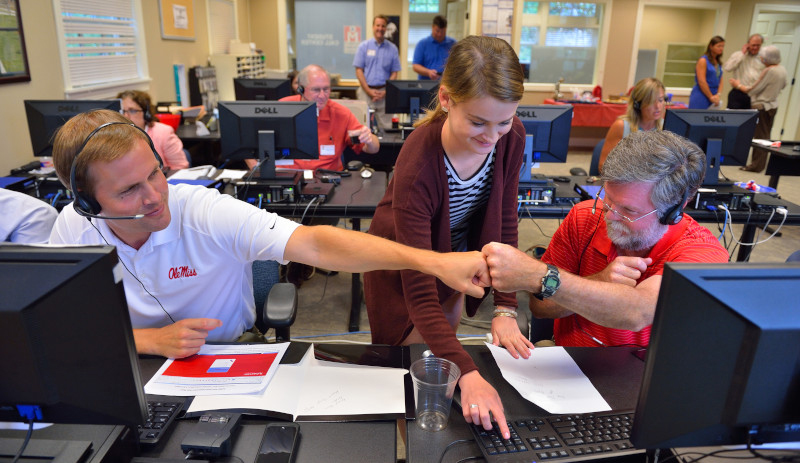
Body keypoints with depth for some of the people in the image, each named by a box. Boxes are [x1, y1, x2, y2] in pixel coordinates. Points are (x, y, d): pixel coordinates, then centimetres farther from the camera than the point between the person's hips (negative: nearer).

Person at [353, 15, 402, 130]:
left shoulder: (392, 48, 8)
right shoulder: (364, 46, 5)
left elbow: (394, 73, 7)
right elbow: (359, 70, 2)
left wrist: (385, 92, -7)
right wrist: (369, 91, -8)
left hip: (384, 92, 1)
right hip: (366, 91, -1)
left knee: (386, 126, -1)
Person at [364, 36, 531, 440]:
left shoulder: (511, 138, -23)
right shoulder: (417, 165, -40)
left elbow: (505, 224, -11)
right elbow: (419, 290, -38)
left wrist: (505, 310, -18)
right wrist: (468, 374, -48)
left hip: (456, 256, 5)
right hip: (403, 266, -5)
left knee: (444, 352, 24)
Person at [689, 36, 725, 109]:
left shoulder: (719, 63, 16)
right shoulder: (703, 61, -6)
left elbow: (720, 81, 13)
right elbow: (701, 82, -12)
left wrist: (718, 95, -5)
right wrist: (711, 97, -10)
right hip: (700, 98, -7)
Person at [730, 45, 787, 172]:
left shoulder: (768, 71, -20)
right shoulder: (782, 69, 5)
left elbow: (753, 90, -17)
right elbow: (782, 85, 21)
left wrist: (738, 85, -3)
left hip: (762, 106, -9)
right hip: (773, 105, 9)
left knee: (759, 136, -4)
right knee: (765, 135, 14)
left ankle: (757, 165, -1)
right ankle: (761, 162, 21)